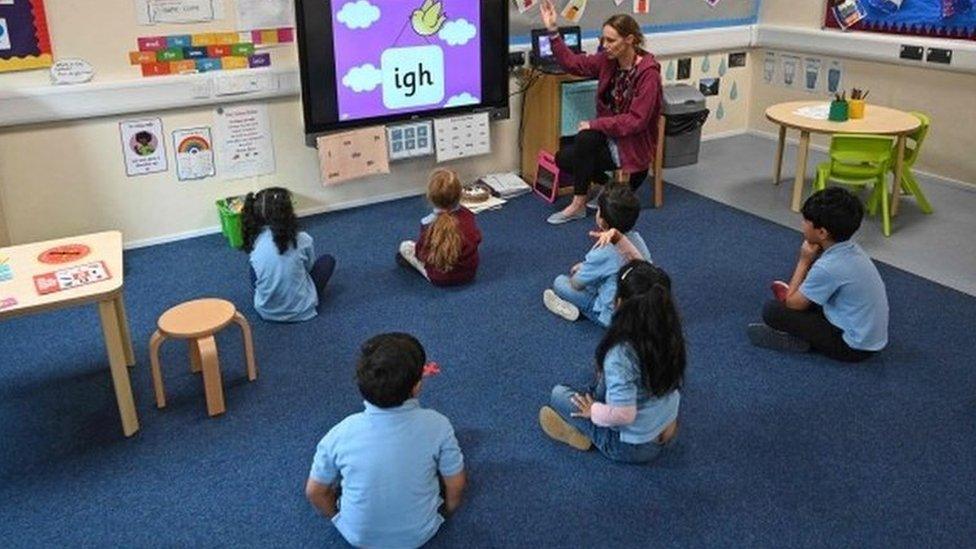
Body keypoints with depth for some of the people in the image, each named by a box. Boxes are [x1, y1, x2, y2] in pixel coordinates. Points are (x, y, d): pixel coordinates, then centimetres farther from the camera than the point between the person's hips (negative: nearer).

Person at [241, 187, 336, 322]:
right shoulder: (302, 240, -18)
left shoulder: (254, 241, -11)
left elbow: (257, 279, 6)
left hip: (266, 311, 3)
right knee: (328, 260, 16)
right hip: (301, 311, -2)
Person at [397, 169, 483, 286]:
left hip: (441, 279, -4)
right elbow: (477, 238, -1)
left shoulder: (428, 224, -25)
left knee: (405, 246, 9)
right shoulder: (467, 215, -15)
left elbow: (421, 254, -15)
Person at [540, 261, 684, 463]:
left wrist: (593, 411, -12)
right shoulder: (670, 336, -13)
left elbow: (622, 414, -32)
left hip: (630, 446, -7)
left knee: (559, 394, 6)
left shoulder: (621, 353, -35)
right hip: (664, 432, 7)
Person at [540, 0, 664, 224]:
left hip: (633, 144, -7)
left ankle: (578, 204, -14)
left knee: (585, 138, -28)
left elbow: (636, 120, -25)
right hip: (610, 134, 7)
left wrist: (594, 124, -23)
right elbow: (572, 63, 3)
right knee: (563, 159, -6)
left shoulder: (648, 72, -22)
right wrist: (552, 31, -7)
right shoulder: (608, 60, -3)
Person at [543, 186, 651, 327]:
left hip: (614, 317, -7)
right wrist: (585, 266, 15)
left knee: (560, 282, 0)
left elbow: (576, 284, -10)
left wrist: (580, 270, 13)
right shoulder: (637, 238, -5)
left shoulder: (602, 253, -25)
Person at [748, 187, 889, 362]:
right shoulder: (850, 249, -1)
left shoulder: (828, 267, -27)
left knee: (772, 310, -13)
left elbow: (793, 304, -12)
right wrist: (792, 291, 4)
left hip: (854, 346, -9)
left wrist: (804, 261, -8)